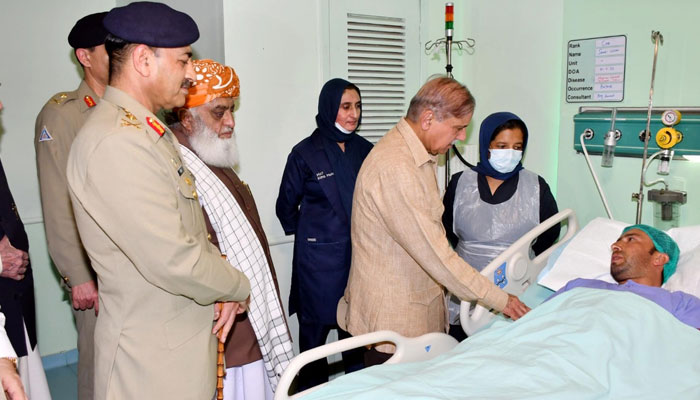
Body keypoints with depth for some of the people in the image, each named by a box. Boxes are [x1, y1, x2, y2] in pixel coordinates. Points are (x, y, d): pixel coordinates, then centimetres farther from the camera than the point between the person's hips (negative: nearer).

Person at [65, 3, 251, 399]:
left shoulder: (153, 131, 10)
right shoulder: (115, 143, -23)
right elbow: (174, 262, -27)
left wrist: (223, 290, 0)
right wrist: (238, 286, -9)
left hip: (189, 339, 9)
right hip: (154, 357, -9)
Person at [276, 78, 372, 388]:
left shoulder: (364, 150, 6)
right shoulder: (305, 153, -6)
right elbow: (286, 206, 3)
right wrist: (307, 234, 6)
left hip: (359, 253, 4)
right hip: (319, 258, -3)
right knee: (316, 328, 6)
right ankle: (312, 388, 24)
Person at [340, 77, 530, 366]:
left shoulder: (420, 156, 10)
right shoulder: (394, 168, -25)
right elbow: (433, 252, -25)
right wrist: (499, 299, -18)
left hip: (419, 304, 9)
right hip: (394, 318, -9)